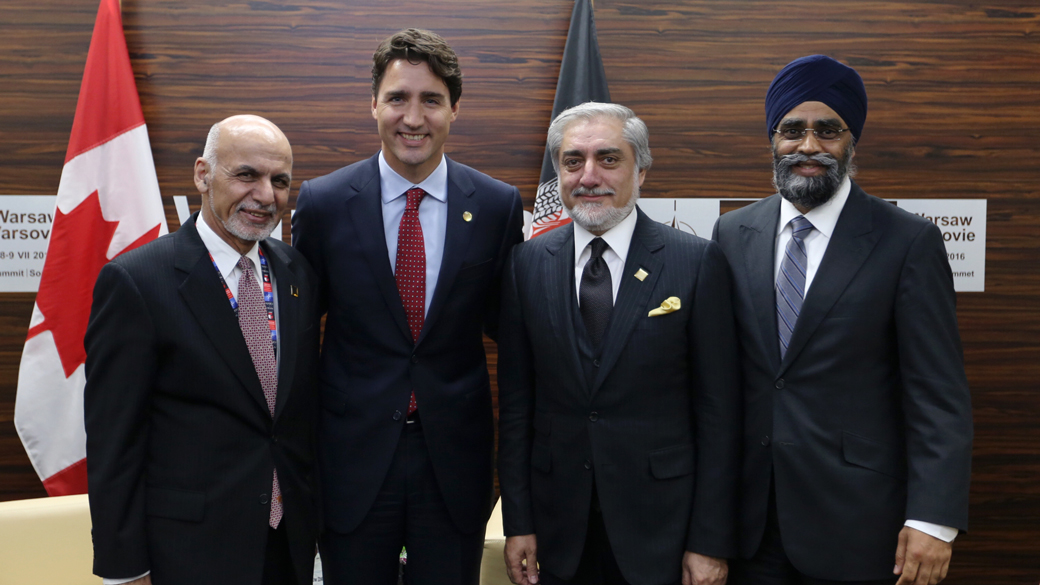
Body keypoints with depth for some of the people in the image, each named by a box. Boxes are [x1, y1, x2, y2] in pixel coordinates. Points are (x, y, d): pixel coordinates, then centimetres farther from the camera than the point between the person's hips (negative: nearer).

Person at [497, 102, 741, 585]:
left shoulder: (697, 262, -7)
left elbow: (718, 413, -6)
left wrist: (712, 543, -7)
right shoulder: (527, 264, 1)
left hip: (661, 527, -2)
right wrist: (518, 522, 2)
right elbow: (516, 402, 3)